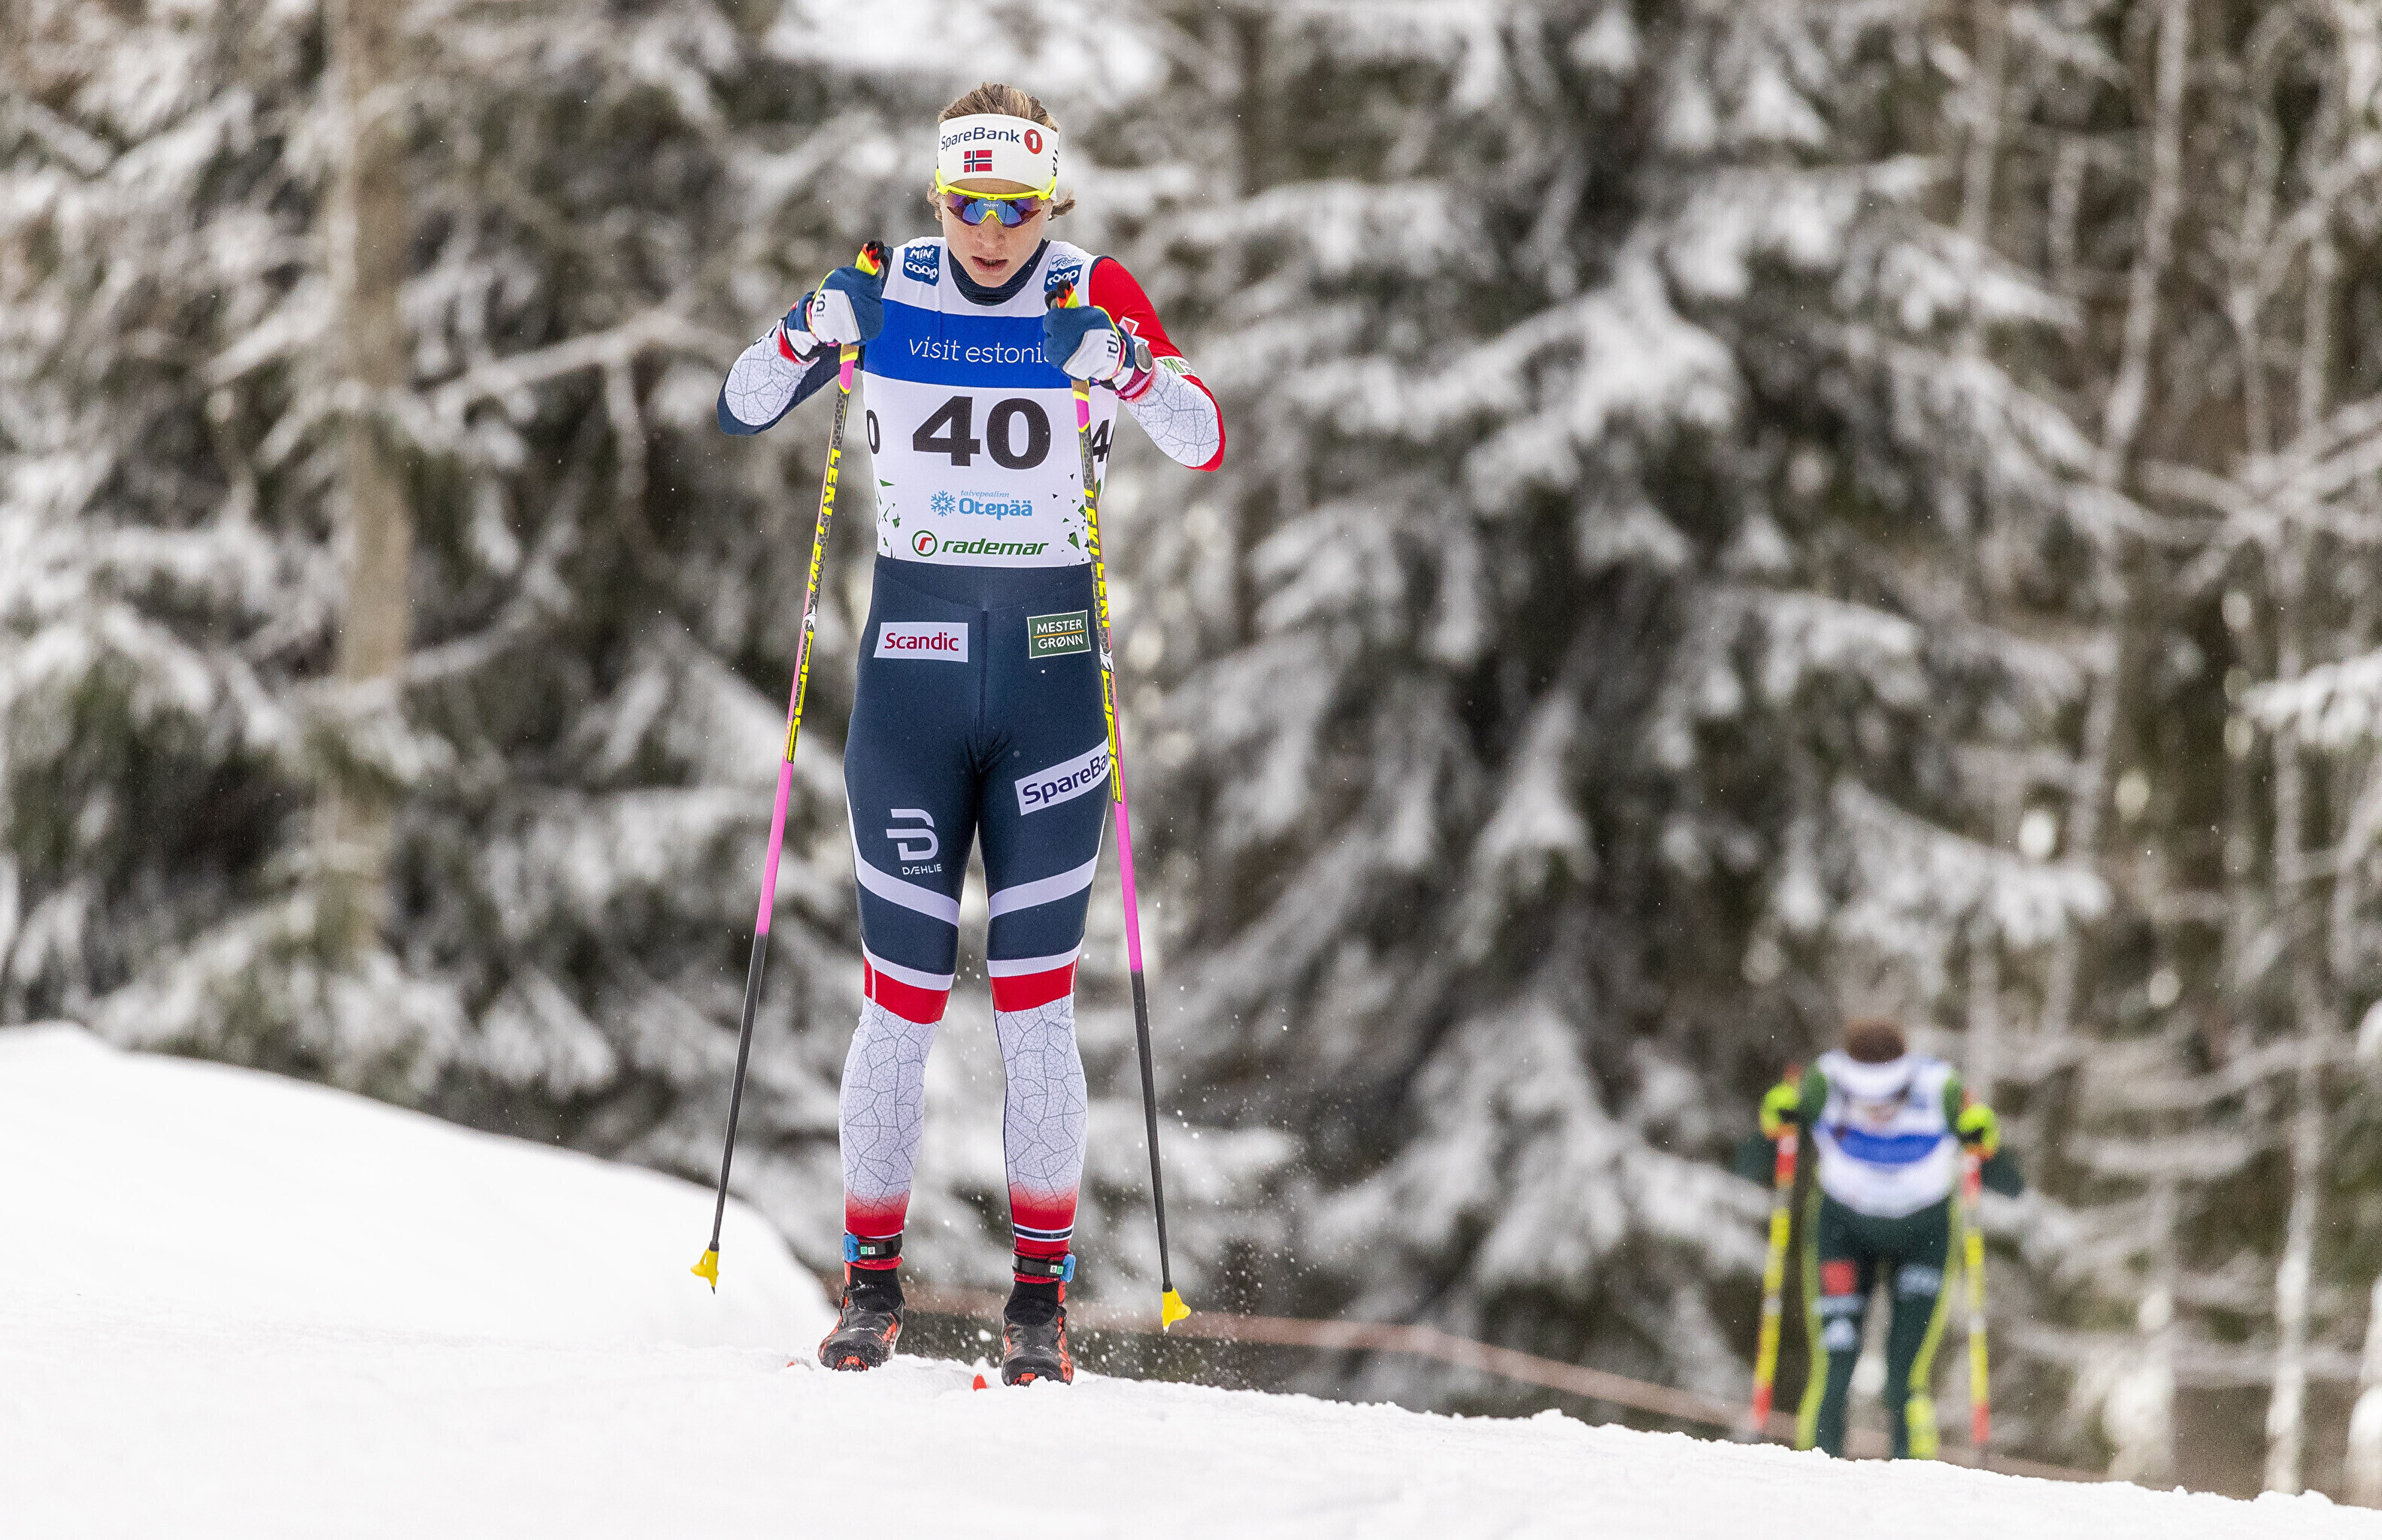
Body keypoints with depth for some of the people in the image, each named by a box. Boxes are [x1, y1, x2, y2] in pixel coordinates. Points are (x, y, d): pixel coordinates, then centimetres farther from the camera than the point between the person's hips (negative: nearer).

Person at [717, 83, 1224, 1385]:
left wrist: (1128, 368, -29)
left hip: (1051, 667, 0)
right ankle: (872, 1280, 12)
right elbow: (740, 411, -1)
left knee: (1036, 1002, -1)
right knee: (901, 997, 0)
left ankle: (1040, 1297, 6)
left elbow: (1206, 446, -11)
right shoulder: (883, 294, 1)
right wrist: (810, 338, -19)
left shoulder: (1095, 299, -2)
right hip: (912, 660, 1)